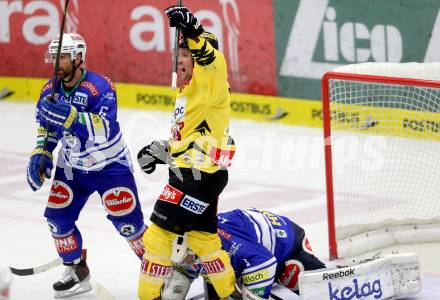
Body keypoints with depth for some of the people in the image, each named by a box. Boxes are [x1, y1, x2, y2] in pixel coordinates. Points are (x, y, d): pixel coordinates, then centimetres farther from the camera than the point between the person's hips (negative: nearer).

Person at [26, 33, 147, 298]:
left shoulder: (100, 87, -25)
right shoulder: (50, 91, -4)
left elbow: (103, 129, -39)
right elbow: (46, 126, 13)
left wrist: (68, 115, -47)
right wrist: (40, 155, 2)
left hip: (110, 165, -6)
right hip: (73, 165, 6)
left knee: (127, 222, -7)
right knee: (57, 217, 1)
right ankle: (77, 271, 19)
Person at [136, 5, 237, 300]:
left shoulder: (209, 84, -12)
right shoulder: (189, 92, 19)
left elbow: (212, 62, -35)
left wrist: (192, 30, -48)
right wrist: (160, 151, 17)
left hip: (200, 176, -11)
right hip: (192, 173, 11)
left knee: (160, 232, -7)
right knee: (202, 236, 19)